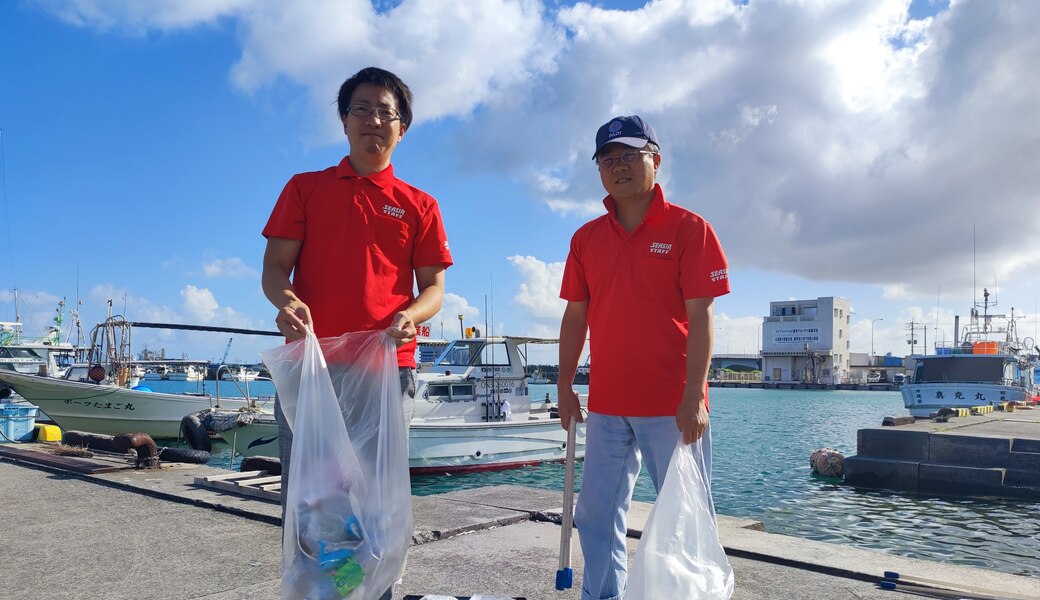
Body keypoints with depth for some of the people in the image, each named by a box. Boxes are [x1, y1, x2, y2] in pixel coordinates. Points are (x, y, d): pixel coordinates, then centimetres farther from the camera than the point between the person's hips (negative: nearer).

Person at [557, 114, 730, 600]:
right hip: (606, 405, 5)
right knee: (596, 518, 12)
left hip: (672, 407, -4)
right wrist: (565, 387, 8)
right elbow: (576, 315, 12)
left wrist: (694, 397, -15)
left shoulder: (689, 228, -4)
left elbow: (700, 318, -9)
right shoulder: (586, 238, 9)